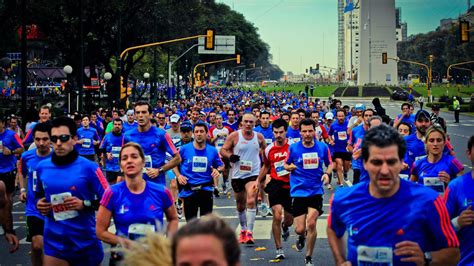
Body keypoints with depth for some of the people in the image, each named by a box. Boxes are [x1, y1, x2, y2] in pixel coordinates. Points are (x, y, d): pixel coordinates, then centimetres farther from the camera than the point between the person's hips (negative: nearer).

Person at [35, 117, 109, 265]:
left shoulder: (88, 168, -10)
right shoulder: (42, 167, 3)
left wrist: (85, 204, -21)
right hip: (54, 242, 3)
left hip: (85, 242, -3)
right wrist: (39, 204, 1)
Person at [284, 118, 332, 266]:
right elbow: (286, 165, 9)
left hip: (316, 191, 0)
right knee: (299, 229, -3)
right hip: (299, 191, 0)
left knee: (311, 224, -12)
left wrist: (327, 173, -9)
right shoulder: (293, 148, -3)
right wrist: (290, 167, -14)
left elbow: (330, 164, 12)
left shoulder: (323, 147, -2)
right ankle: (302, 237, 38)